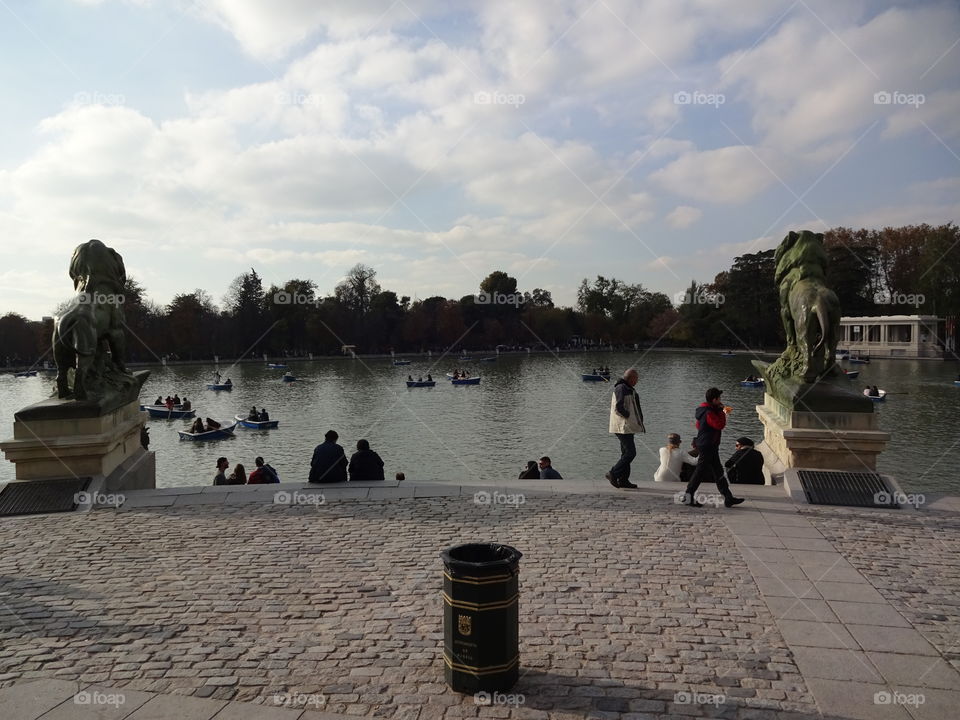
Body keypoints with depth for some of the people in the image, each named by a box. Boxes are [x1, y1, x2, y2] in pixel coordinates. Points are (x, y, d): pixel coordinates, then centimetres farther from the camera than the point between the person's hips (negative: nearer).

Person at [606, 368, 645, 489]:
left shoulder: (627, 389, 19)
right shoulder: (621, 388, -14)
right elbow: (619, 407, -23)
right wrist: (628, 416, -10)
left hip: (627, 427, 11)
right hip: (623, 427, -11)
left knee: (626, 453, 11)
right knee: (630, 453, -12)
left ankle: (623, 480, 15)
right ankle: (613, 474, -7)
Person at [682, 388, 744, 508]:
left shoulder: (705, 410, 10)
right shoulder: (709, 412, -21)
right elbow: (720, 424, -25)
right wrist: (722, 411, -11)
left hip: (709, 446, 11)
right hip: (708, 447, -11)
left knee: (718, 473, 13)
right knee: (700, 472, -3)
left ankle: (728, 498, 18)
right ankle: (688, 497, 5)